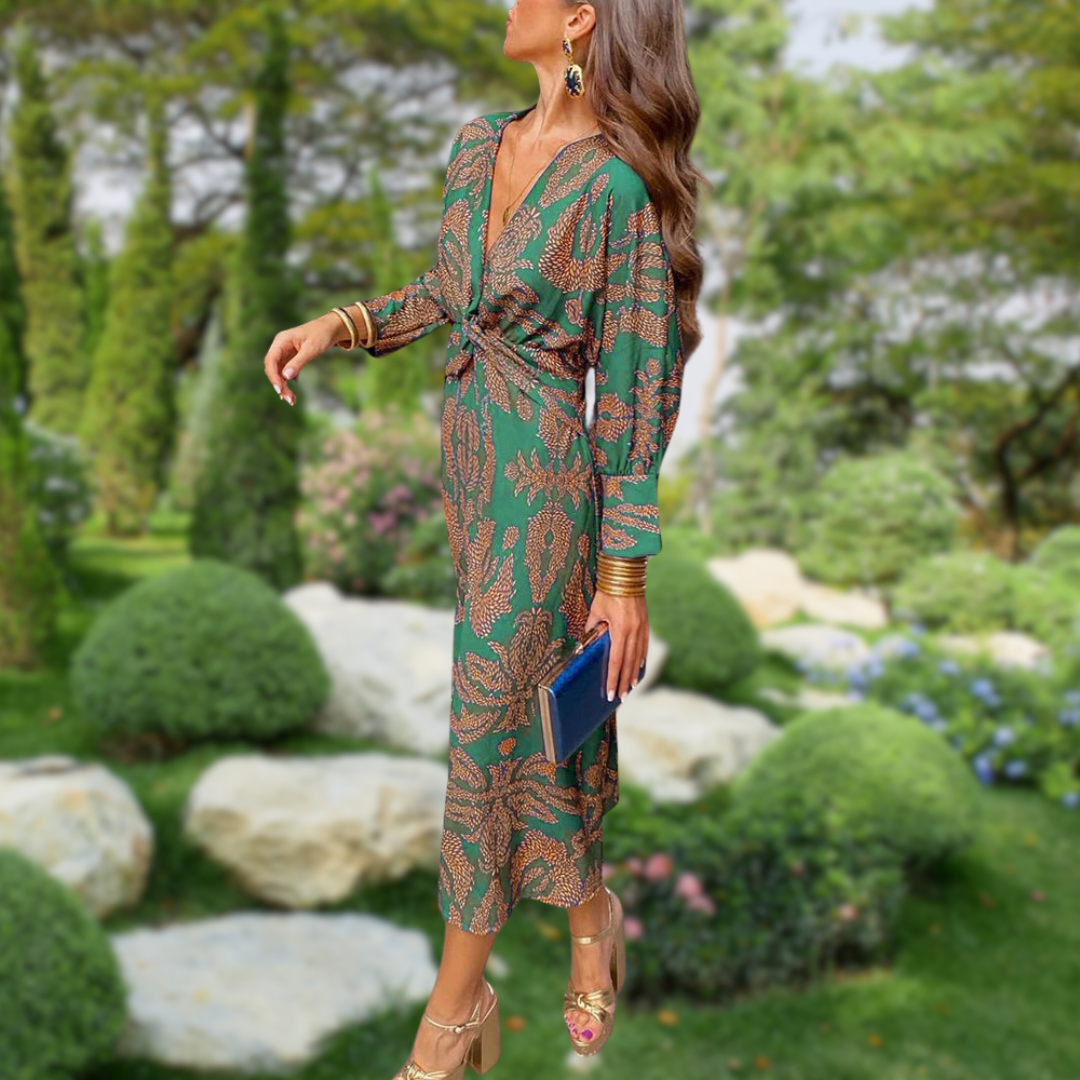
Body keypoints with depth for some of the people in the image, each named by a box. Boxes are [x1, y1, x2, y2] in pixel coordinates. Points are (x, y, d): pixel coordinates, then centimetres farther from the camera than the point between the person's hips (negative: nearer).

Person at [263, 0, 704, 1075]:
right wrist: (336, 324, 5)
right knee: (531, 705, 17)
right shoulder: (477, 143, 5)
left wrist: (625, 577, -14)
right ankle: (589, 916, 38)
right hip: (468, 451, 7)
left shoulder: (616, 185, -18)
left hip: (546, 471, -7)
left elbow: (637, 392, -15)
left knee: (493, 720, 1)